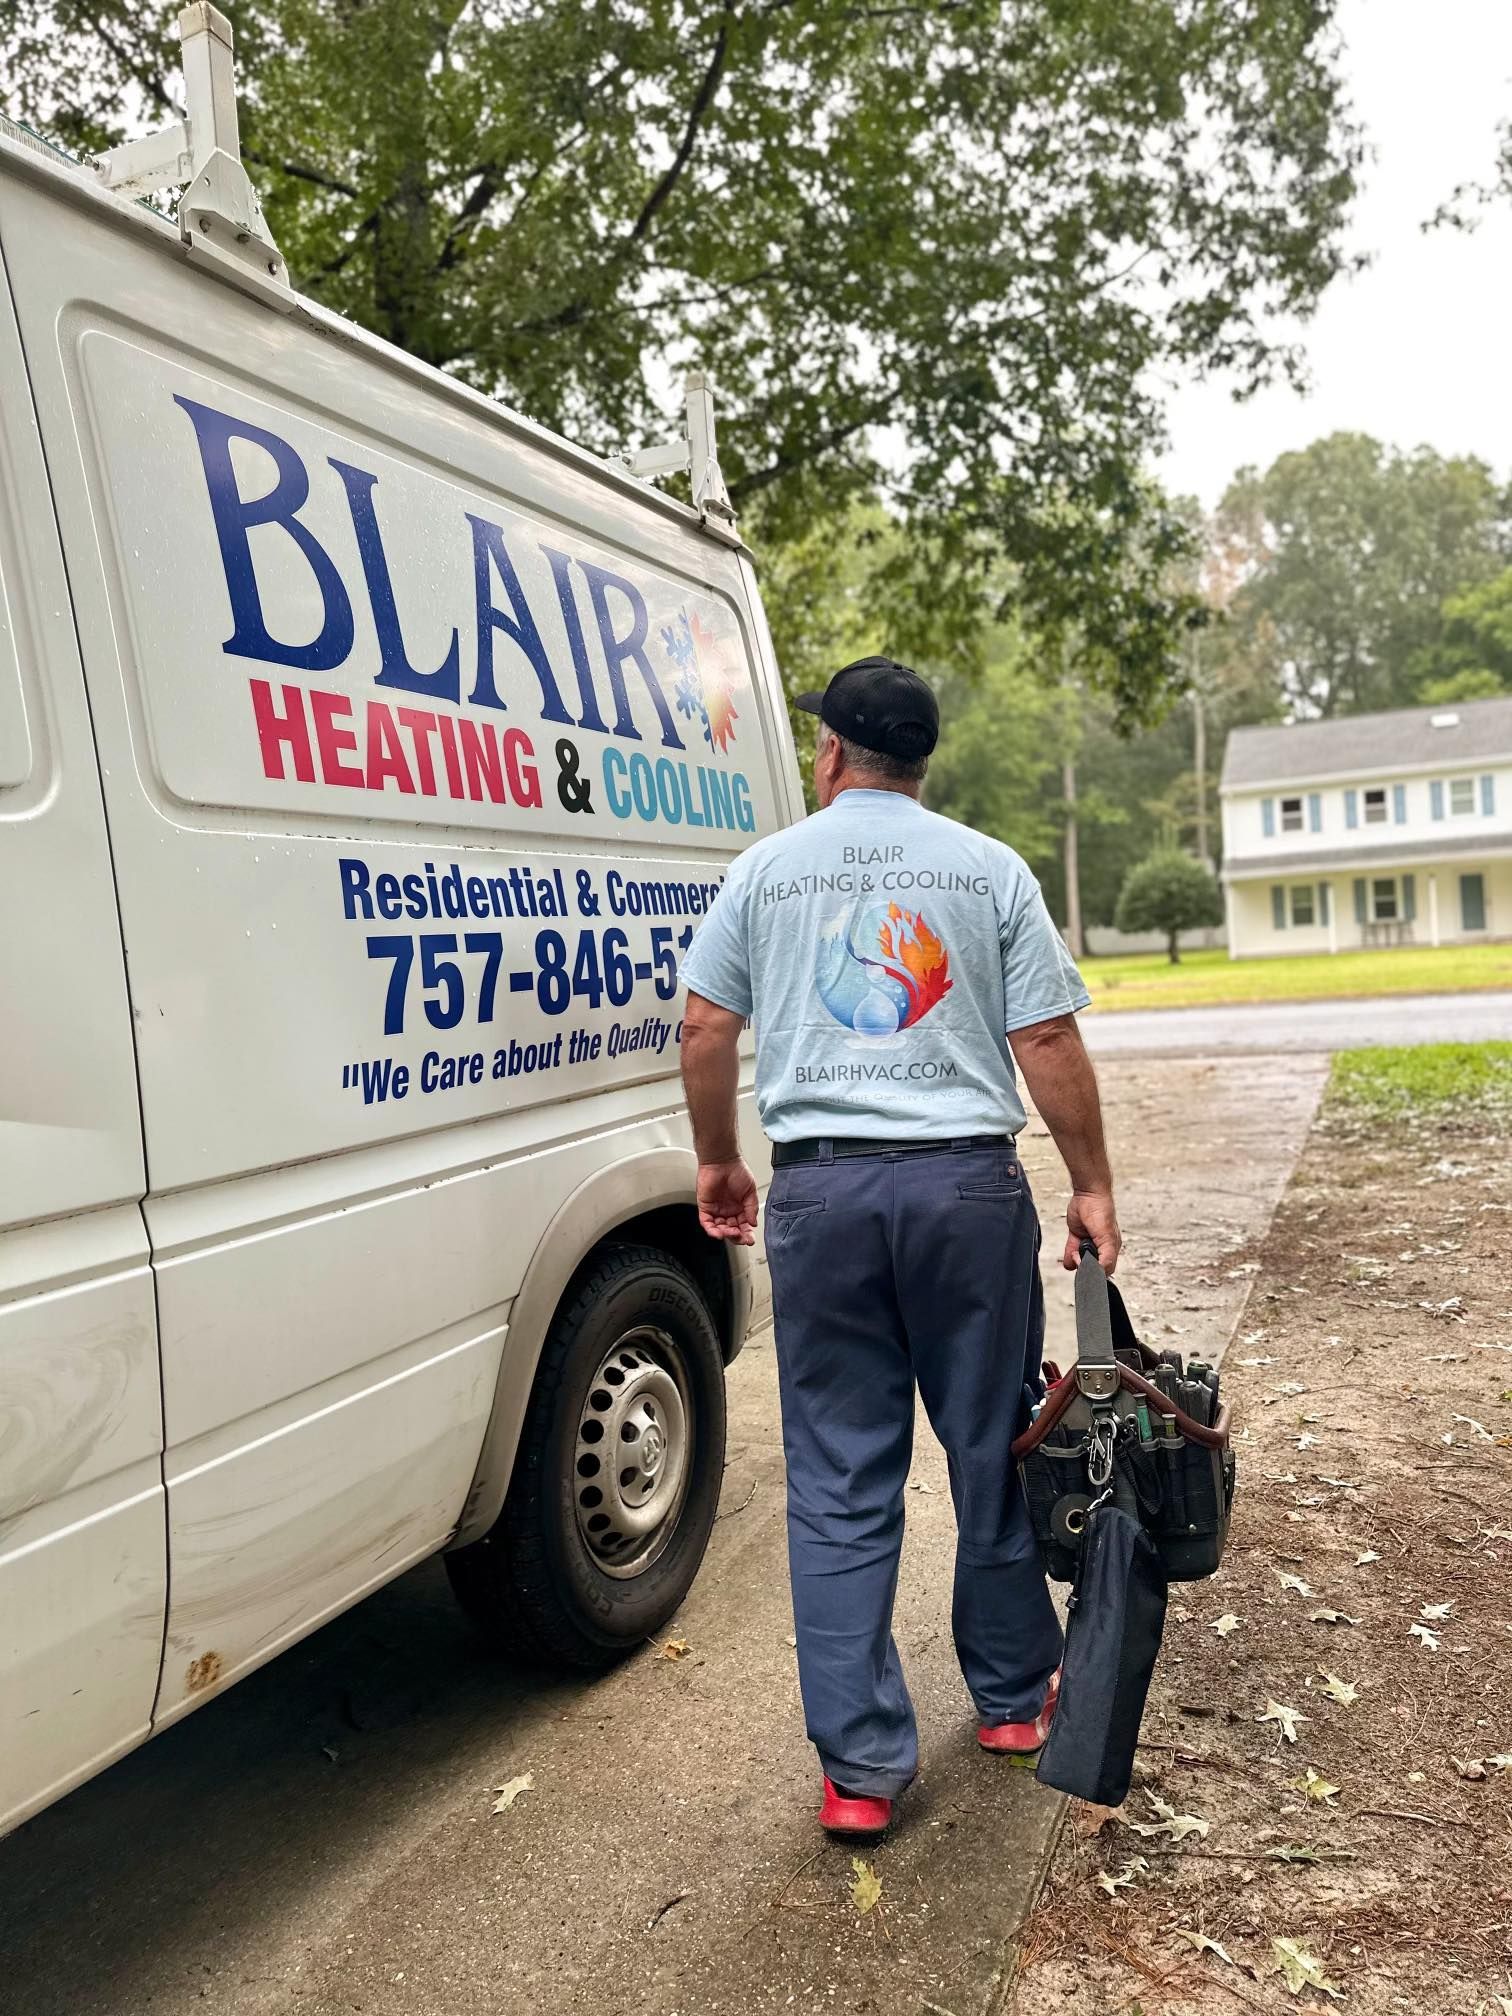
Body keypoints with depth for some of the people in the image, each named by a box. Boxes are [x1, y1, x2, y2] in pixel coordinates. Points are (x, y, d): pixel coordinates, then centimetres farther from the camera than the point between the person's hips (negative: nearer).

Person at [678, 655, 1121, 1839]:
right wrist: (1092, 1185, 8)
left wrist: (718, 1162, 18)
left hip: (820, 1189, 1)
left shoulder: (768, 868, 6)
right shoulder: (989, 868, 4)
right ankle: (1015, 1697, 32)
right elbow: (1049, 1042, 0)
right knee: (995, 1452, 15)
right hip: (968, 1183, 0)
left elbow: (707, 1030, 5)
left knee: (839, 1485, 7)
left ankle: (860, 1764, 12)